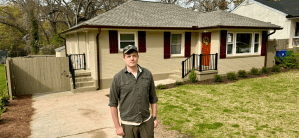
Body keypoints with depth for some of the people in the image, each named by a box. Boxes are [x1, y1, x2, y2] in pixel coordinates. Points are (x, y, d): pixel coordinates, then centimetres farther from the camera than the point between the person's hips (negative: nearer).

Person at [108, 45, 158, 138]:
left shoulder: (147, 74, -1)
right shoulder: (118, 78, -9)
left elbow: (153, 98, 7)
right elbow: (113, 103, -5)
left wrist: (155, 118, 7)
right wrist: (117, 126, -5)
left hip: (147, 122, 2)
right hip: (128, 124, -2)